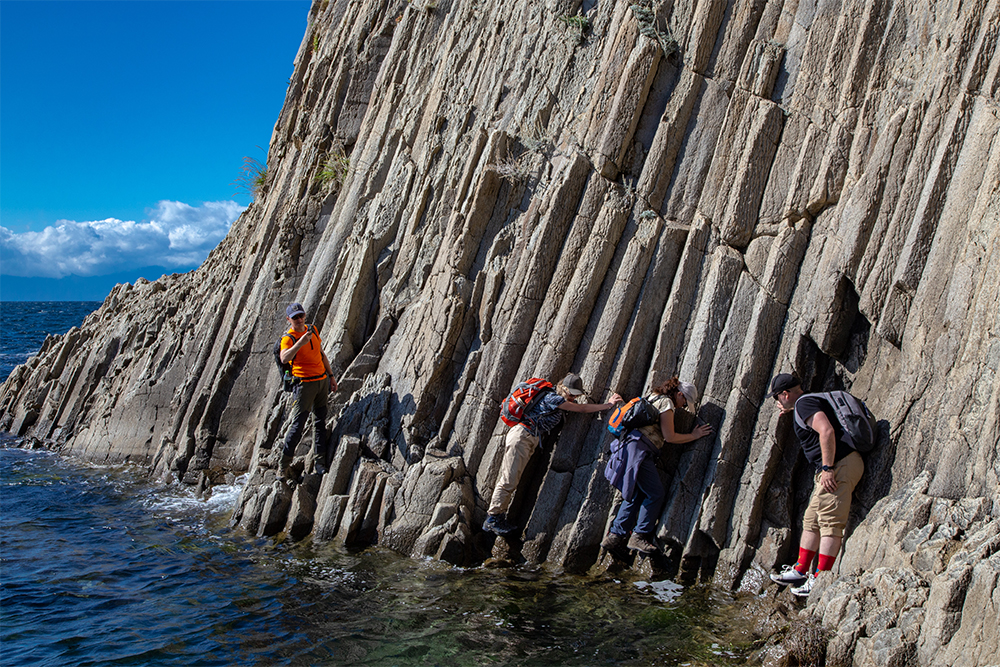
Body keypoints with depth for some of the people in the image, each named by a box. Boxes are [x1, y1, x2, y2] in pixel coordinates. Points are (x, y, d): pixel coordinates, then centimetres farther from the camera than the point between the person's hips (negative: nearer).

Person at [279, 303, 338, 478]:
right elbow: (284, 359, -34)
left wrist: (331, 375, 17)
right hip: (304, 384, -6)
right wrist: (300, 342, -43)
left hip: (322, 380, 6)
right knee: (298, 424, -6)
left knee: (320, 422, 8)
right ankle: (284, 463, 5)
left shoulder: (313, 330, 7)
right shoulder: (288, 338, -13)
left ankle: (320, 460, 13)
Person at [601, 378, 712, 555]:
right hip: (638, 448, -10)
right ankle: (639, 536, -6)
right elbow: (670, 437, -4)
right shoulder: (666, 402, -2)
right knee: (656, 493, -7)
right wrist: (694, 436, 9)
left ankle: (614, 536, 5)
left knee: (635, 495, 9)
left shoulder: (654, 398, 26)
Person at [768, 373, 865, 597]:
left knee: (830, 523, -10)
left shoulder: (804, 403, -10)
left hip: (841, 465, -11)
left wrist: (827, 468, -26)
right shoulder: (812, 401, 21)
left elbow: (827, 431, -25)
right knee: (811, 520, 13)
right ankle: (801, 571, 19)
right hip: (835, 466, 11)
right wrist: (791, 409, 55)